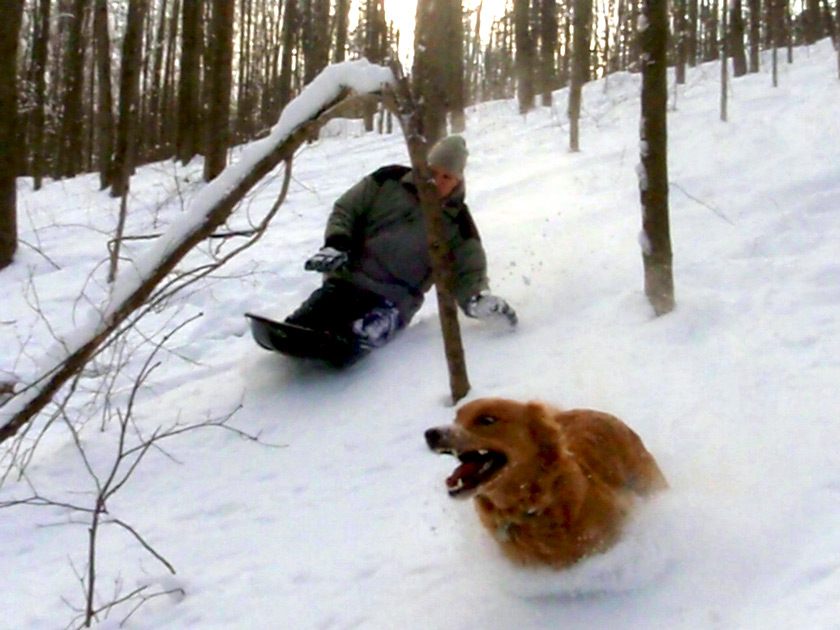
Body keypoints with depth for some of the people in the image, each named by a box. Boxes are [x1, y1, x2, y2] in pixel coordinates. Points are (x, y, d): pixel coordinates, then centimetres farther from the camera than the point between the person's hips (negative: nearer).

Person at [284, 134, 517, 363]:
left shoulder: (457, 223, 3)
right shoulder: (390, 181, 5)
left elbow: (469, 269, 5)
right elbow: (345, 210, 11)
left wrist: (477, 298, -19)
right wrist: (336, 245, -8)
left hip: (394, 299, -3)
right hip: (347, 276, 3)